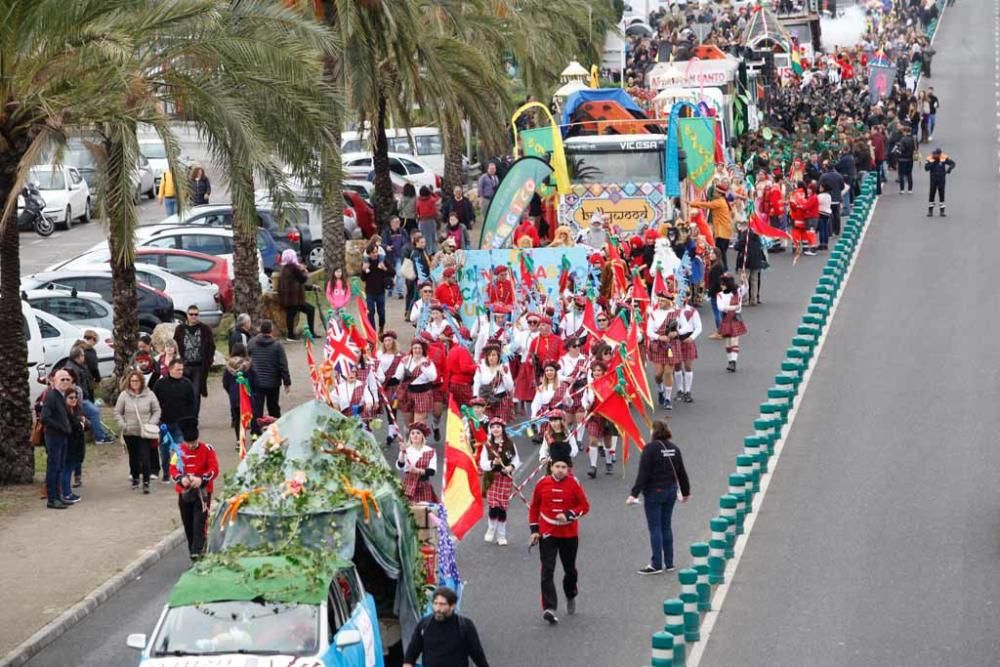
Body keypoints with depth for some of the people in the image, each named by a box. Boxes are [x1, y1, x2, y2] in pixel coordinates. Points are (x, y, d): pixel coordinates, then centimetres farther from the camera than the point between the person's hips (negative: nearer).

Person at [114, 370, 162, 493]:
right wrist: (123, 425, -8)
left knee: (145, 457, -10)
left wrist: (151, 424, -9)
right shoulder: (124, 395, -2)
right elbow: (117, 412, 4)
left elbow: (157, 411, 3)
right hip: (129, 432, 2)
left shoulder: (149, 395, -4)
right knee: (133, 457, 14)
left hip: (144, 433, -2)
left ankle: (146, 482, -7)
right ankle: (135, 478, 32)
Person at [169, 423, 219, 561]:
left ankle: (197, 550, -15)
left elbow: (214, 470, -9)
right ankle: (192, 550, 20)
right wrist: (181, 479, -20)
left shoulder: (207, 449, -6)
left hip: (202, 492, -3)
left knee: (199, 522, -12)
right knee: (188, 523, 8)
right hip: (184, 492, 3)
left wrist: (201, 479, -24)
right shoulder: (179, 450, 1)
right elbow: (173, 469, 0)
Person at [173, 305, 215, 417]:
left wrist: (208, 362, -3)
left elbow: (211, 347, 6)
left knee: (196, 394, -3)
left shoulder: (205, 329, 3)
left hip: (199, 367, -1)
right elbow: (175, 347, 9)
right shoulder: (180, 329, 6)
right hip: (184, 366, 1)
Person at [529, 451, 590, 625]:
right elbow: (534, 507, 6)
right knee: (547, 571, -11)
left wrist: (568, 515, -21)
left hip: (569, 534, 0)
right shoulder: (542, 484, -4)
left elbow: (585, 506, -5)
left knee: (570, 569, 16)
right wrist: (534, 530, 2)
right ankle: (549, 609, -16)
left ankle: (571, 596, 44)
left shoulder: (574, 484, -7)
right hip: (547, 534, 0)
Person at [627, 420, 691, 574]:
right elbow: (681, 473, 13)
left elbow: (643, 474, -18)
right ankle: (669, 563, 16)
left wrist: (634, 493, -18)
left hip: (654, 492, -7)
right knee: (666, 527, 14)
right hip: (671, 491, 7)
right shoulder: (674, 449, 7)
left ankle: (656, 565, -2)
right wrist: (686, 492, 25)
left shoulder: (650, 448, -13)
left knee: (655, 528, -2)